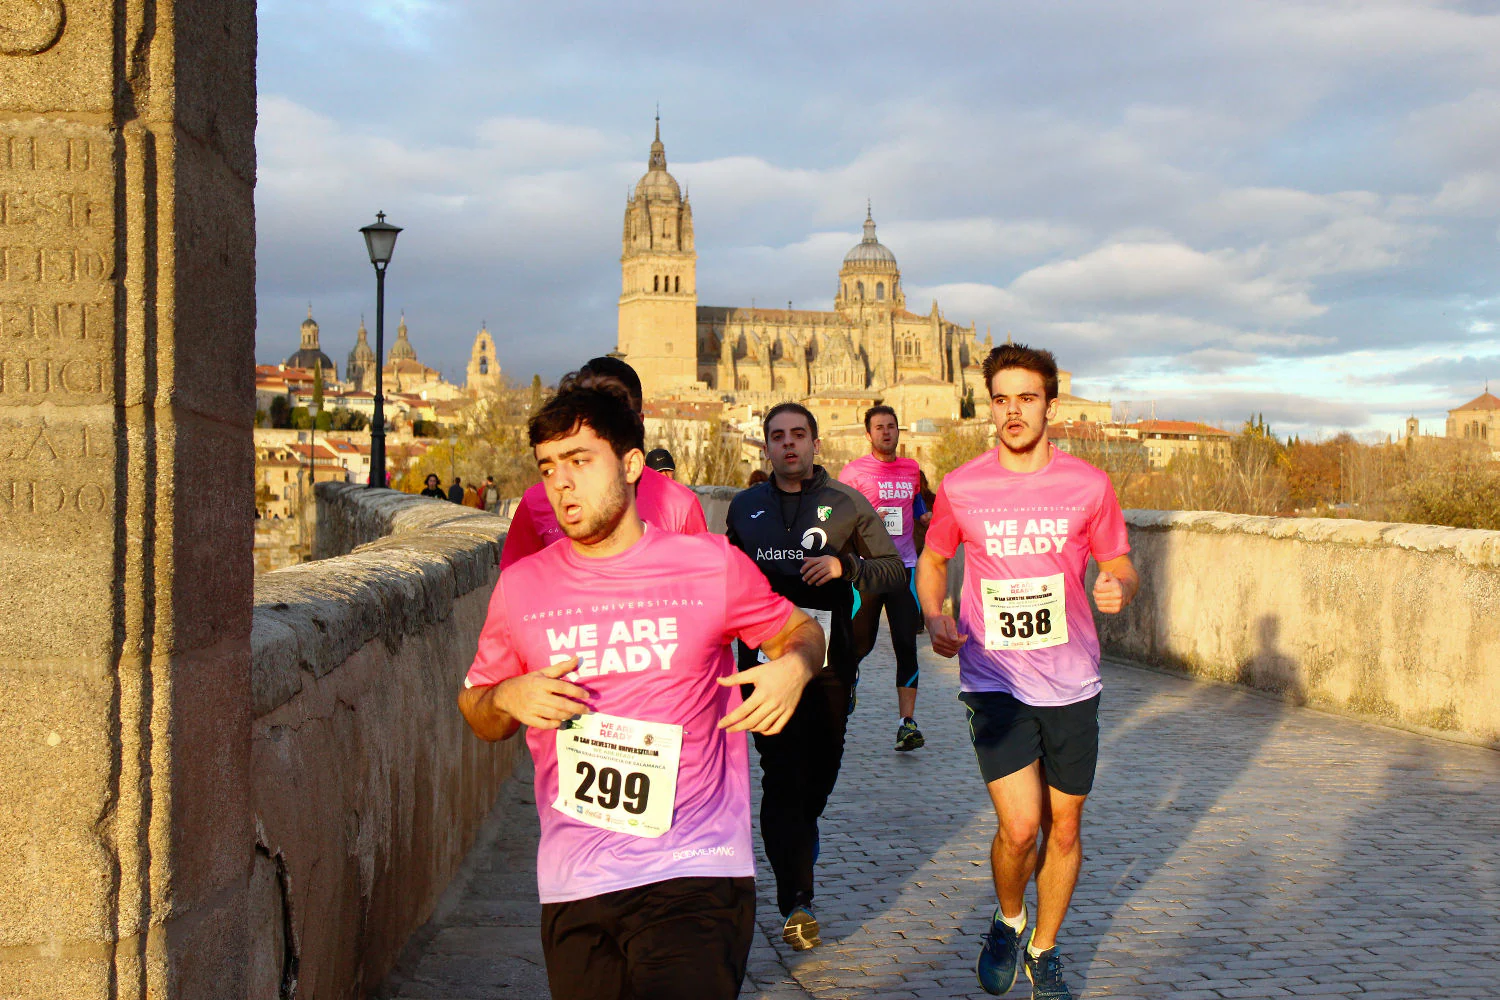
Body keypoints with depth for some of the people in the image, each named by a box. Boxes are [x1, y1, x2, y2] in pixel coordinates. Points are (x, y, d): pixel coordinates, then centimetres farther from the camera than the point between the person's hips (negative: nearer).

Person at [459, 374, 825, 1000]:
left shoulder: (712, 565, 0)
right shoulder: (521, 586, 5)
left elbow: (798, 631, 15)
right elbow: (475, 709, 18)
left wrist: (793, 666, -8)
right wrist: (509, 697, -5)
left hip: (696, 877, -3)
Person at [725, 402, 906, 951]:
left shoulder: (847, 504, 6)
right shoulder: (744, 506, 13)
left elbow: (895, 569, 6)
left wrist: (846, 566, -11)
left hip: (829, 662, 0)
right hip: (765, 660, 0)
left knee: (820, 773, 8)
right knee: (783, 776, -10)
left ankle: (798, 841, 38)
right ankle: (797, 904, -11)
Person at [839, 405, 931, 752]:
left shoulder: (911, 469, 12)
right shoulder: (854, 471, -2)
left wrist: (925, 516, 9)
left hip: (903, 566, 3)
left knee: (906, 645, -6)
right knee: (861, 643, 3)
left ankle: (907, 723, -7)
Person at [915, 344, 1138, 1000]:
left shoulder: (1087, 485, -2)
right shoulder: (959, 488, -3)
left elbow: (1119, 565, 7)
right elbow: (933, 559, 13)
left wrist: (1120, 588, -17)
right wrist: (933, 616, -6)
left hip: (1071, 682, 2)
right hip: (994, 680, -2)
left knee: (1063, 829, 11)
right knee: (1019, 829, -12)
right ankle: (1008, 921, 21)